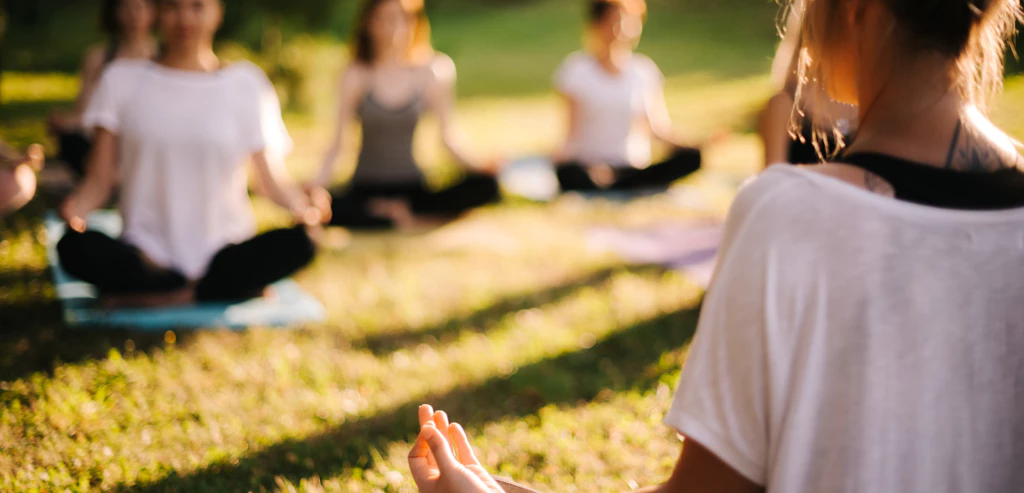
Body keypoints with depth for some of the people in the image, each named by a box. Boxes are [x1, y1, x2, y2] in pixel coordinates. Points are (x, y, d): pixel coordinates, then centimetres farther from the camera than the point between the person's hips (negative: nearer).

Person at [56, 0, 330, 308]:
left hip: (224, 256, -1)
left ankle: (151, 297, -17)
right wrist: (77, 207, -19)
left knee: (296, 244, -31)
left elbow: (274, 180, 5)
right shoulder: (122, 80, 9)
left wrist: (303, 205, -18)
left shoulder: (246, 84, 8)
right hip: (148, 254, 1)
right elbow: (99, 180, 4)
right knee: (73, 247, -31)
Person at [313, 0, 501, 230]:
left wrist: (474, 163, -16)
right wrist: (320, 180, -22)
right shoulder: (357, 76, -4)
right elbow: (340, 137, -5)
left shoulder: (428, 73, 0)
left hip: (412, 186, 2)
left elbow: (448, 134, 3)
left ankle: (398, 209, -17)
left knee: (485, 186, -24)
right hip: (366, 188, -2)